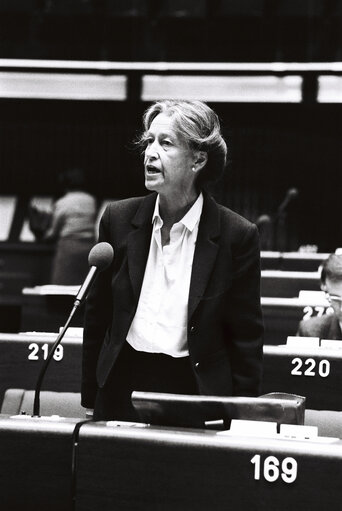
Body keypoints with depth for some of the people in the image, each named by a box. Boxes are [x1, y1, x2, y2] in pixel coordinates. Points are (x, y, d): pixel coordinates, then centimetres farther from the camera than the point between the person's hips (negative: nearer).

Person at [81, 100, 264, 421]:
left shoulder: (237, 235, -7)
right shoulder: (118, 220, 2)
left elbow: (246, 339, -2)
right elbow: (97, 318, 8)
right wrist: (89, 402, 8)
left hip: (197, 389, -2)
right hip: (122, 387, 3)